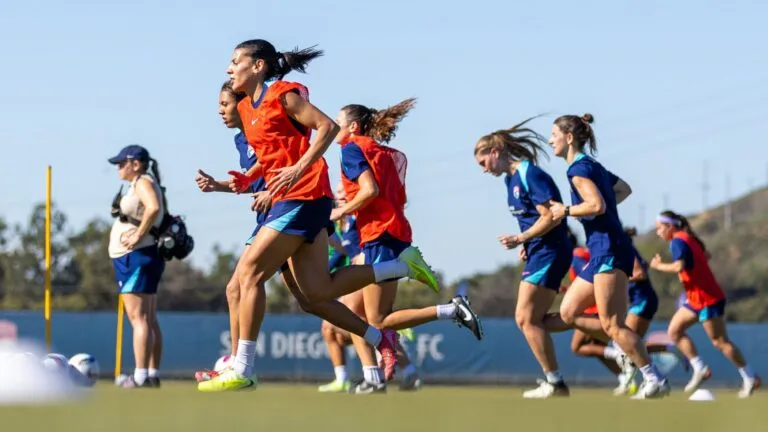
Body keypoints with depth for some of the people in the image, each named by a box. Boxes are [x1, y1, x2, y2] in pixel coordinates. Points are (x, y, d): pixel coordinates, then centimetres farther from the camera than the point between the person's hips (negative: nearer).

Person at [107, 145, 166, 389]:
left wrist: (139, 235, -24)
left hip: (137, 257, -11)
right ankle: (153, 375, 14)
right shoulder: (139, 184, 20)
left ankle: (140, 377, -20)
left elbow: (154, 207, -28)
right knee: (149, 320, 11)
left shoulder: (143, 182, -10)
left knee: (138, 318, -15)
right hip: (136, 259, 11)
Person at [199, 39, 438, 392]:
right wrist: (249, 177, 9)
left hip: (303, 197, -9)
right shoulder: (247, 107, 18)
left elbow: (328, 126, -14)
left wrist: (298, 168, -24)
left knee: (249, 271, -12)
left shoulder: (281, 94, -7)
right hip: (288, 201, 9)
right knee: (314, 295, 6)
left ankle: (241, 371, -10)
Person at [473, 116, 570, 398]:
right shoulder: (510, 179, 14)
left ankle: (555, 383, -6)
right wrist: (524, 243, 6)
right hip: (538, 254, 10)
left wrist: (519, 239, -18)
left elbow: (551, 218, -21)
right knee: (530, 320, 8)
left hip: (550, 252, -10)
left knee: (526, 318, -10)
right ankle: (552, 381, 12)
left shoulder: (531, 175, -16)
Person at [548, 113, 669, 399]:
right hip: (602, 252, 10)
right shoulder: (592, 166, 18)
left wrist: (566, 211, -11)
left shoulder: (578, 168, -11)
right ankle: (626, 351, 11)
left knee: (612, 324, -11)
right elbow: (624, 190, 31)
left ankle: (655, 380, -10)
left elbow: (597, 205, -24)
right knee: (568, 312, 10)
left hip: (609, 250, -10)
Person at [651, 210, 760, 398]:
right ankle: (700, 369, 8)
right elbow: (705, 255, 25)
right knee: (674, 330, 7)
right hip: (695, 298, 10)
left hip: (708, 298, -10)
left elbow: (679, 266, -32)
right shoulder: (689, 238, 11)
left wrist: (659, 266, -17)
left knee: (720, 342, -4)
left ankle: (750, 378, 4)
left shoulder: (678, 241, -17)